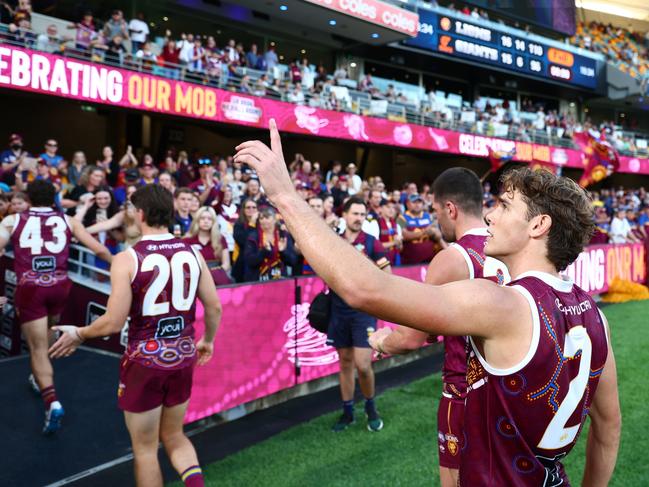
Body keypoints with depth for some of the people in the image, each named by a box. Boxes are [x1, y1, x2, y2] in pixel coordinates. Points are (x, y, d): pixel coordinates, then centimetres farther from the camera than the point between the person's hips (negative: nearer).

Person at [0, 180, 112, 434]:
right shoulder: (67, 220, 8)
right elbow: (99, 250, 7)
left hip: (30, 289, -2)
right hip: (59, 286, 2)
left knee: (38, 348, 2)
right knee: (47, 336, 29)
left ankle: (52, 402, -12)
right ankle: (42, 380, 43)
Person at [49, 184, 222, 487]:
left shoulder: (128, 259, -15)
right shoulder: (192, 253, -2)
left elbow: (114, 323, -16)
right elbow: (215, 306, 2)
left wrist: (78, 334, 4)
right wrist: (208, 341, 20)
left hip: (144, 360, -4)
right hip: (183, 357, 4)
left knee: (145, 448, 15)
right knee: (173, 435, 24)